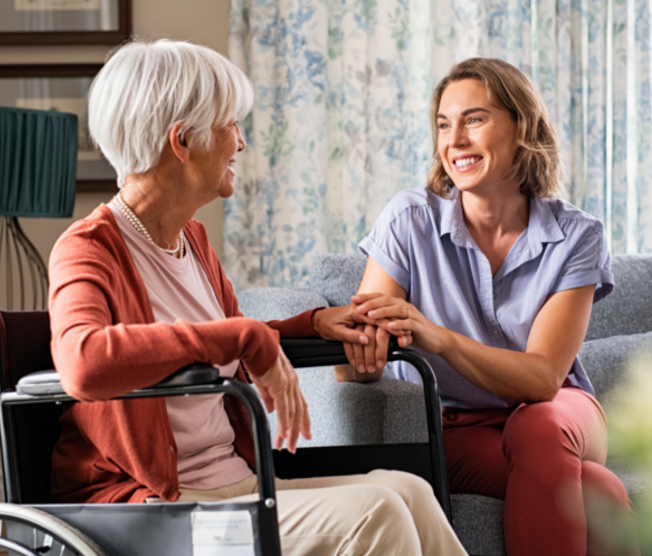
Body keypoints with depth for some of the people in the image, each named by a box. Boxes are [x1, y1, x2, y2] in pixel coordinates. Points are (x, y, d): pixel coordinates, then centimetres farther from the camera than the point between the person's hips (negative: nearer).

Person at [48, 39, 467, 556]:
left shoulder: (192, 238, 15)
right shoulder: (90, 248, -11)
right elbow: (84, 363, -36)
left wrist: (314, 323, 15)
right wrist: (245, 338, -31)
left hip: (238, 482, 8)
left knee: (406, 491, -14)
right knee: (368, 513, -24)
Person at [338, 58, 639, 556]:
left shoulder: (576, 237, -7)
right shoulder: (410, 221, -7)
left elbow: (544, 377, -19)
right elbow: (349, 369, -13)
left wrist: (440, 338, -36)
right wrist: (364, 348, -40)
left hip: (559, 415, 2)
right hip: (453, 429, -2)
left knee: (538, 427, -36)